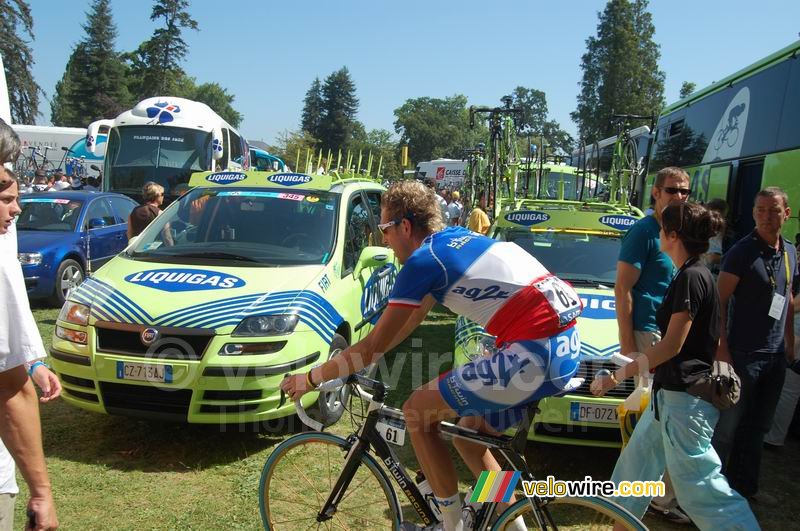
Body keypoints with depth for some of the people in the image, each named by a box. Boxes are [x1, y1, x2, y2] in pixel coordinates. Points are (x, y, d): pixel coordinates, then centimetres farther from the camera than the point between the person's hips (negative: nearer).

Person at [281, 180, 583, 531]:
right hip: (566, 348, 9)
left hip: (533, 355, -9)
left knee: (417, 412, 5)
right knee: (469, 435, 23)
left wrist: (310, 378, 10)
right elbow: (412, 317, 28)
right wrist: (356, 357, 34)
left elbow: (373, 347, -3)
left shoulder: (423, 260, -7)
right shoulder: (454, 237, 19)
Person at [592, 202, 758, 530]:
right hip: (671, 394, 10)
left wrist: (617, 377, -18)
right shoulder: (692, 274, 11)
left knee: (696, 485, -1)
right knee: (638, 458, 19)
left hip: (685, 400, -10)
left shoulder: (691, 278, -19)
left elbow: (672, 345, -21)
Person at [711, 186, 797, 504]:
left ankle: (744, 486, 31)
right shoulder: (742, 252, -13)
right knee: (728, 427, 1)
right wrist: (722, 348, -19)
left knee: (757, 427, 17)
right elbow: (719, 301, -15)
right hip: (744, 355, -7)